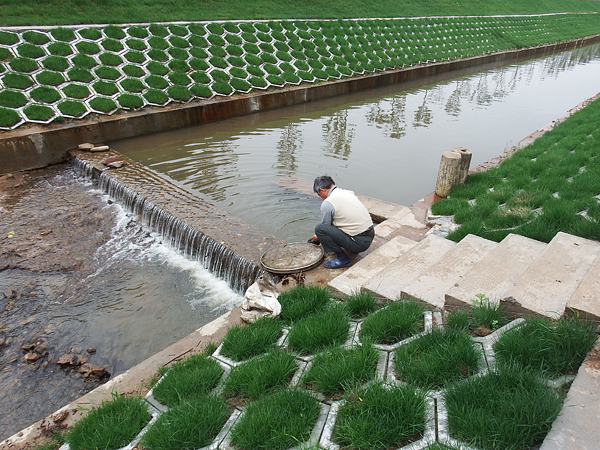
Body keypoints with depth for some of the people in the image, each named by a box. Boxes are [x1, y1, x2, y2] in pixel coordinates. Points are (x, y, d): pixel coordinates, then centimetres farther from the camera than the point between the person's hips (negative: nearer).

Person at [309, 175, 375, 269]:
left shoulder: (327, 203, -12)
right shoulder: (348, 192, 13)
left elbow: (325, 226, 3)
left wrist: (318, 238, 25)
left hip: (359, 242, -9)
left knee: (319, 228, -11)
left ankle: (342, 258, -9)